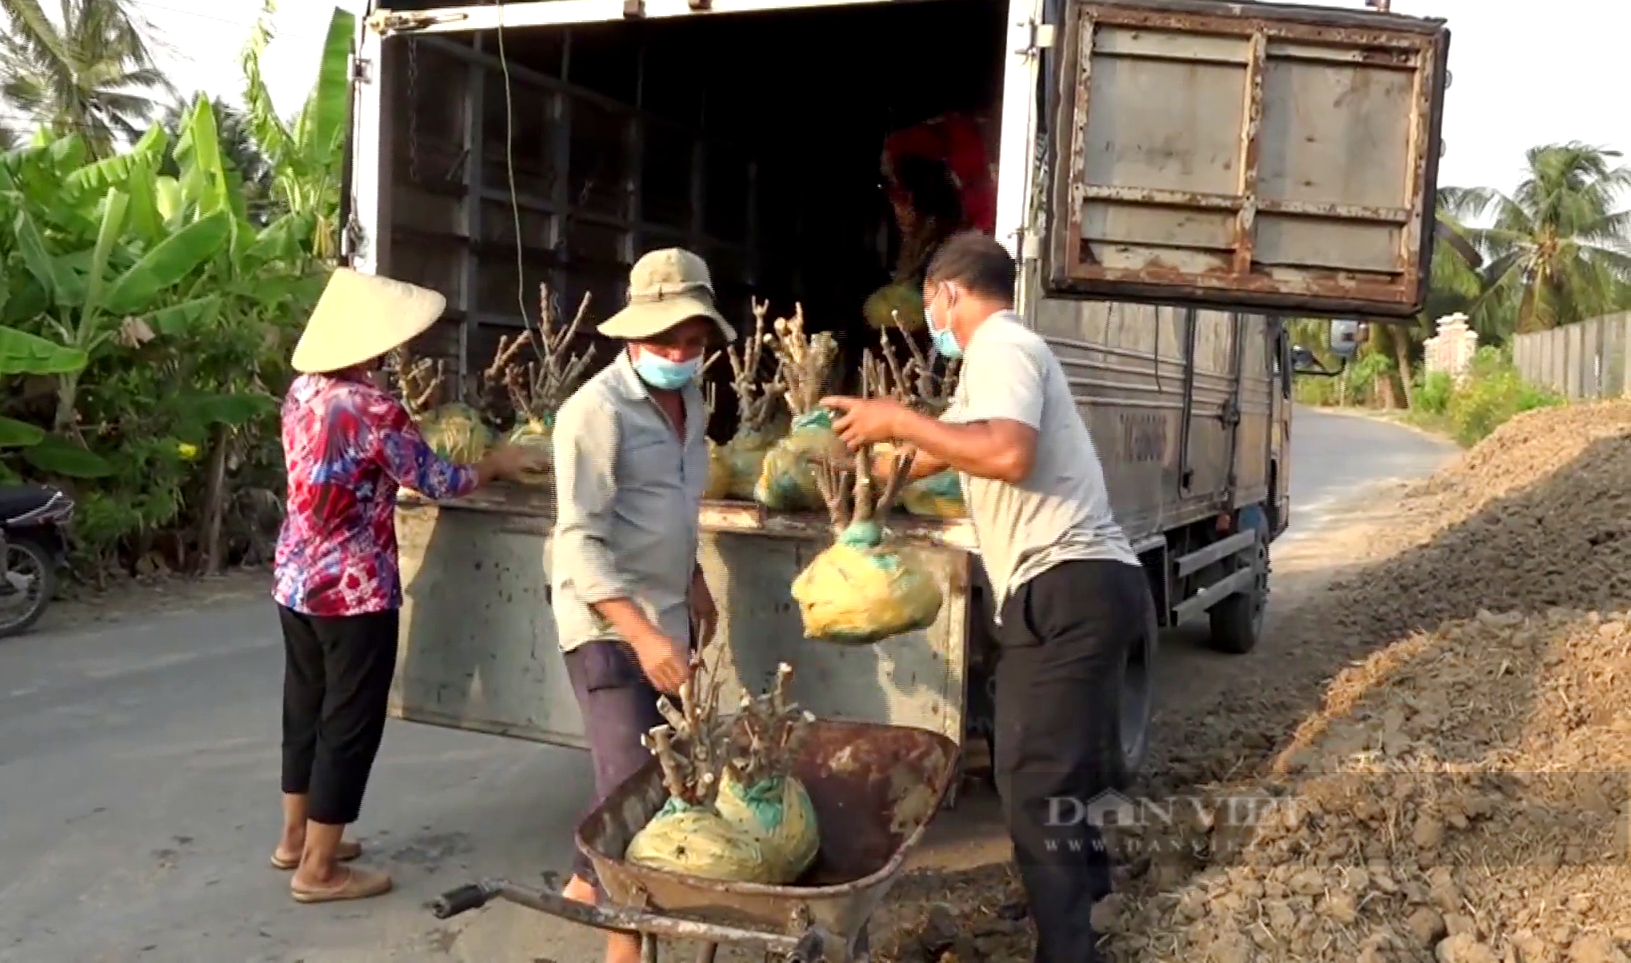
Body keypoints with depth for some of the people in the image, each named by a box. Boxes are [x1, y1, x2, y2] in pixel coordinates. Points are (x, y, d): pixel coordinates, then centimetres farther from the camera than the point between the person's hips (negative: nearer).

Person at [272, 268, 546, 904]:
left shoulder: (303, 390, 4)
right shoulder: (373, 409, -20)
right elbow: (437, 482, -10)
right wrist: (499, 461, 4)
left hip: (295, 580, 9)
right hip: (352, 591, -8)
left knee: (306, 710, 20)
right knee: (349, 725, 3)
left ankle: (294, 838, 34)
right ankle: (318, 870, 12)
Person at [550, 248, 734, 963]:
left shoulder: (689, 401, 8)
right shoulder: (597, 411, -18)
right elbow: (579, 542, -24)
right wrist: (642, 634, -32)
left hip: (665, 617, 8)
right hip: (610, 626, -8)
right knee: (634, 781, -6)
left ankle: (590, 879, 35)